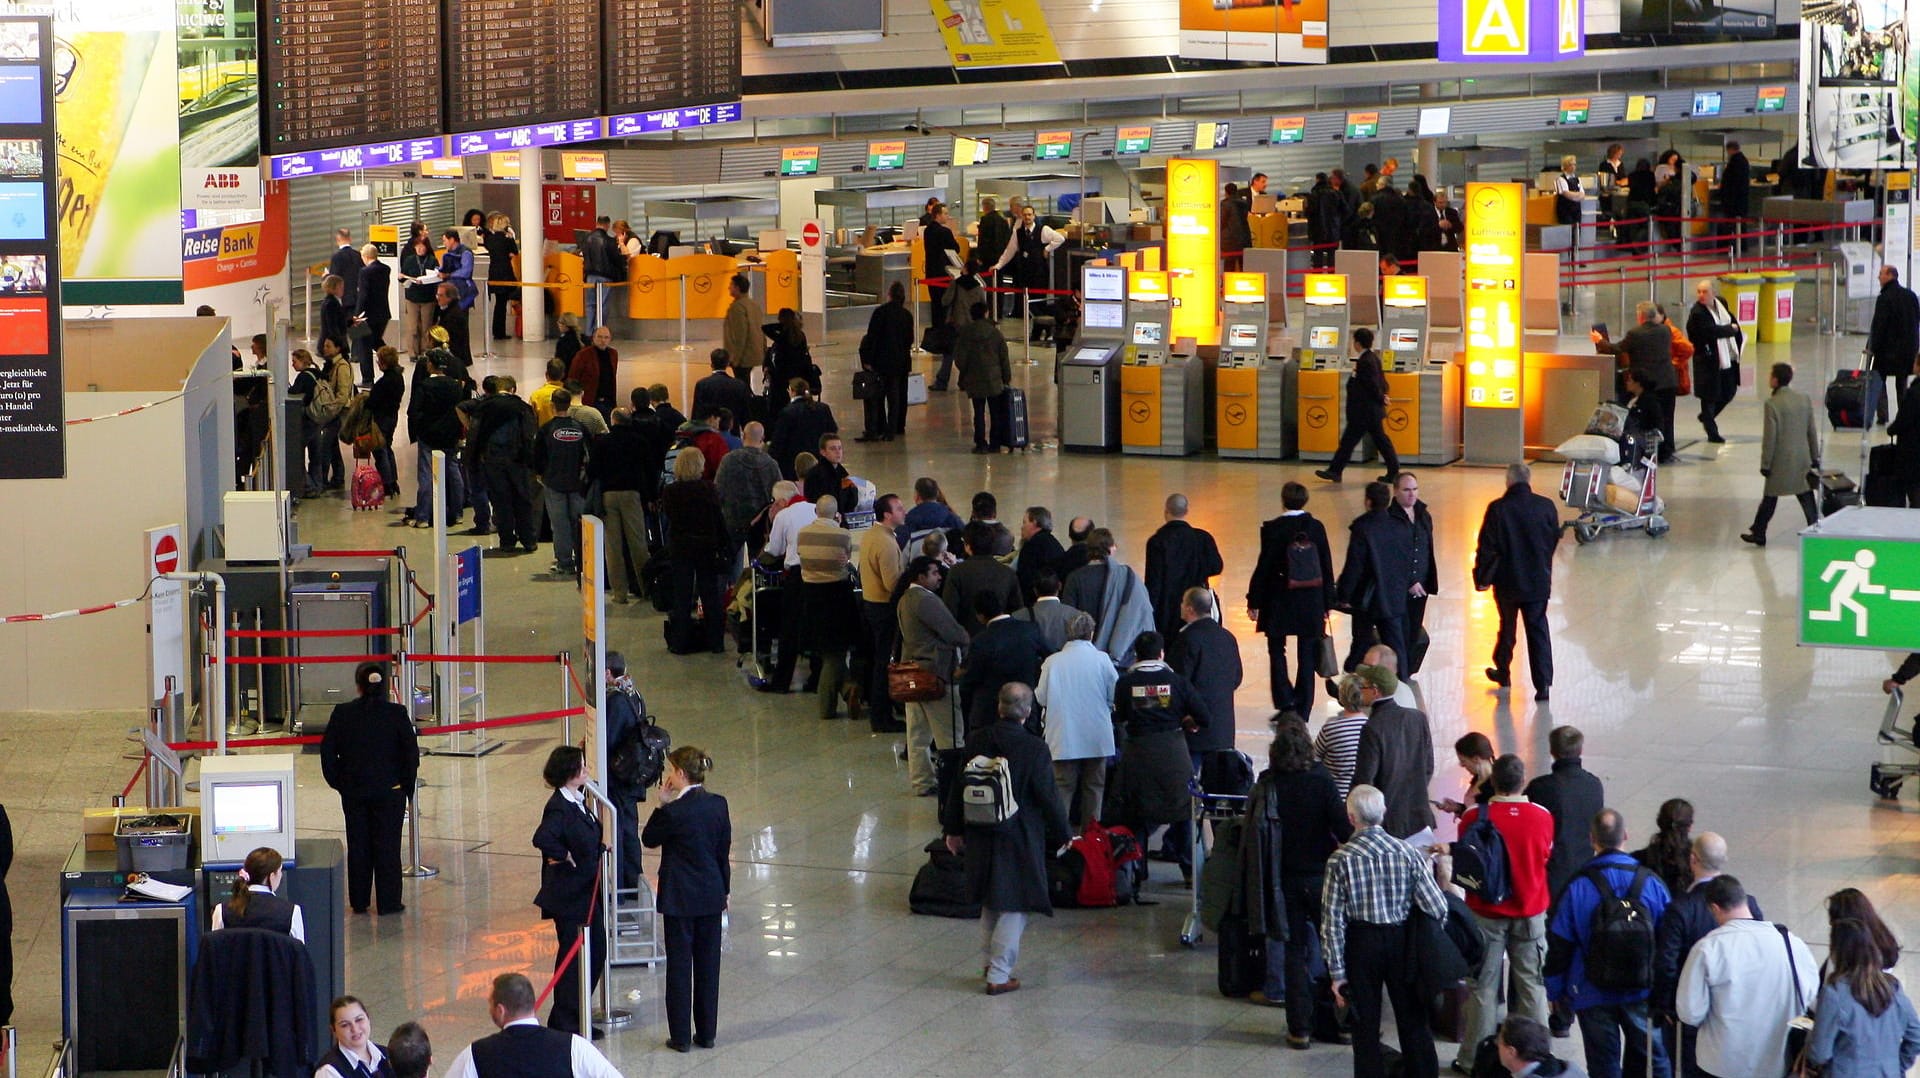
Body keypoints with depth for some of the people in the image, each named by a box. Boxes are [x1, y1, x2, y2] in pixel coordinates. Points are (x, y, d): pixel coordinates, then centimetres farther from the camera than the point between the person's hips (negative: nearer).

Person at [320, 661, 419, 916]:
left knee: (358, 846, 12)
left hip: (353, 792, 2)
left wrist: (338, 781, 9)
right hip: (389, 790, -2)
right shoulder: (396, 713, -9)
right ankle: (389, 902, 9)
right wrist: (406, 785, 4)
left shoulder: (342, 713, -5)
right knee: (387, 845, 6)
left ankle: (359, 902, 18)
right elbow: (411, 753, -7)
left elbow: (328, 751, -2)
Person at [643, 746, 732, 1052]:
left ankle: (681, 1036, 9)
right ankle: (706, 1033, 18)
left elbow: (649, 839, -2)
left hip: (680, 899, -5)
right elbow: (724, 851, 6)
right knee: (708, 963, 12)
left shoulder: (674, 811, -19)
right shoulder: (718, 805, -2)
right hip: (711, 894, 5)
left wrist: (662, 802, -4)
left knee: (679, 964, 4)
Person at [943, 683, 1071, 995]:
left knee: (990, 902, 22)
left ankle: (990, 962, 29)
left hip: (981, 836, 5)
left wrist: (953, 829, 16)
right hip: (1020, 838, -5)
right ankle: (999, 975, 3)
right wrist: (1061, 835, 2)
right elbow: (1047, 797, -12)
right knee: (1014, 906, 4)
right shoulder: (1035, 748, -17)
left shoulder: (975, 741, -3)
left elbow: (958, 787, 5)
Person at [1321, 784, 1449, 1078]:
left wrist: (1337, 971, -4)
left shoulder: (1340, 859, -12)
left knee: (1366, 1024, 9)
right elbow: (1438, 909, -10)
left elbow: (1332, 920, -10)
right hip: (1402, 942, 1)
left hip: (1361, 943, -1)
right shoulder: (1408, 853, -9)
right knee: (1413, 1021, 13)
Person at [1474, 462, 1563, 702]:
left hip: (1507, 582, -1)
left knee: (1507, 627, 19)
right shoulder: (1546, 507, -7)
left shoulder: (1498, 509, -15)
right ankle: (1543, 684, -2)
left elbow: (1487, 547, -12)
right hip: (1539, 582, 1)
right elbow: (1554, 540, 7)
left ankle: (1503, 671, 35)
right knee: (1538, 631, 5)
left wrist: (1482, 577, 0)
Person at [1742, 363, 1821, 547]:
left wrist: (1765, 464, -7)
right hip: (1802, 460, 5)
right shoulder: (1804, 399, 2)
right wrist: (1815, 457, 16)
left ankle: (1758, 533, 18)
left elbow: (1769, 438, -15)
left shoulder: (1773, 404, -16)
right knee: (1806, 497, 7)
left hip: (1781, 462, -5)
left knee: (1770, 498, 8)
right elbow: (1812, 431, 8)